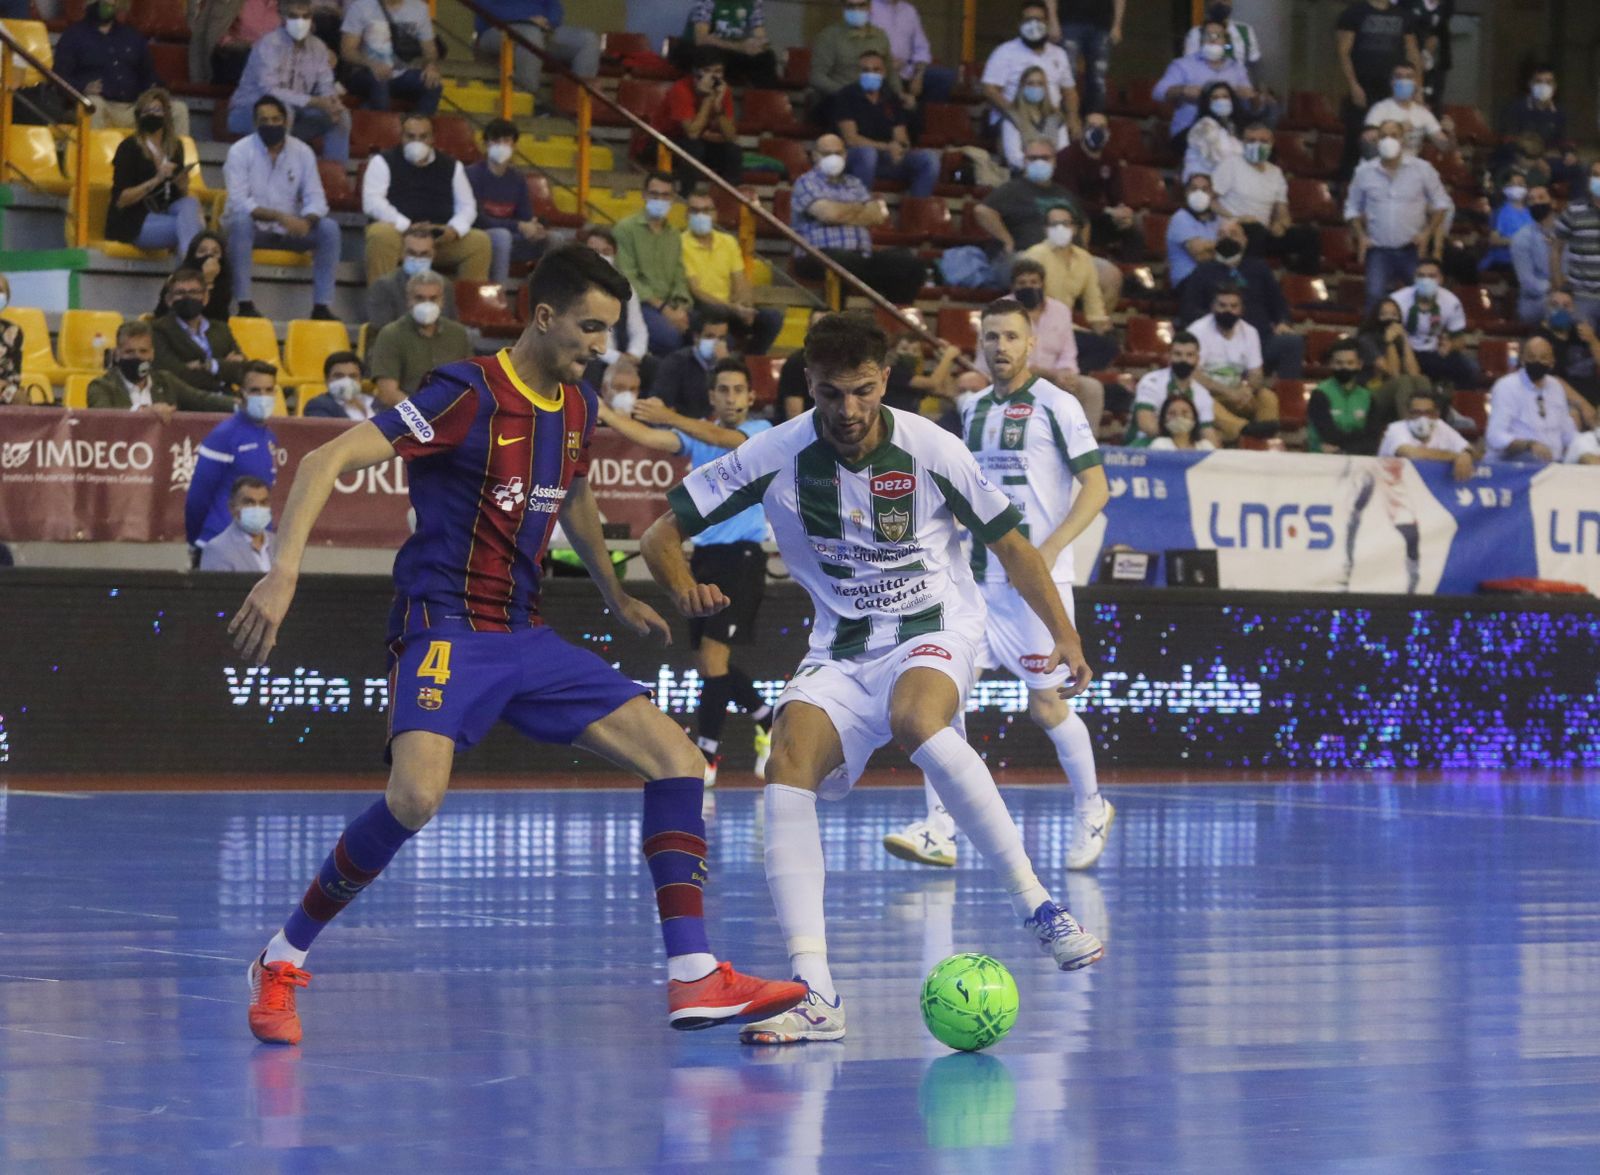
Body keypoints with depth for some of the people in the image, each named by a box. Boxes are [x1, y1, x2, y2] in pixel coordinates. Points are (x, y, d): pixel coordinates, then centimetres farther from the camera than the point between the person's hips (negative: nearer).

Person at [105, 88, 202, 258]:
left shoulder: (175, 146, 10)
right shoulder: (129, 147, -6)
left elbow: (182, 194, 16)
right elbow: (120, 200, -12)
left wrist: (182, 183, -9)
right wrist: (156, 180, -21)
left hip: (165, 215, 5)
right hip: (133, 223, -5)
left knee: (190, 203, -27)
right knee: (189, 225, -28)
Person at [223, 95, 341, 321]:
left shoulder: (302, 152, 1)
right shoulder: (240, 151, -9)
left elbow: (315, 199, -4)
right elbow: (239, 202, -20)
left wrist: (307, 220, -29)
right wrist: (279, 216, -33)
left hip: (289, 230, 3)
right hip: (255, 229, -3)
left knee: (329, 228, -22)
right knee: (241, 222, -37)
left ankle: (321, 306, -20)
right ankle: (245, 305, -34)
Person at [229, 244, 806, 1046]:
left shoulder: (576, 409, 10)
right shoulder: (468, 395, -14)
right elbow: (327, 461, -20)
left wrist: (615, 597, 41)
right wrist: (283, 572, -31)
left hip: (525, 638, 8)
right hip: (445, 631, -8)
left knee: (675, 758, -1)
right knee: (417, 797, -31)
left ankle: (695, 979, 0)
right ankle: (281, 963, -11)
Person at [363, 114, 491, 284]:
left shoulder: (452, 166, 16)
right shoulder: (383, 162, 5)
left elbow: (467, 206, 11)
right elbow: (372, 202, -8)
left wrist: (454, 229, -13)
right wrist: (407, 226, -21)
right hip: (398, 233, -3)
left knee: (479, 240, -20)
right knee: (381, 234, -37)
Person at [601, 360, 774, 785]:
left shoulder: (761, 432, -3)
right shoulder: (697, 433, 11)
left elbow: (722, 439, -23)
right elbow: (649, 437, -5)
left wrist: (668, 416, -37)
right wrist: (600, 410, -19)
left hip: (741, 555, -6)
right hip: (704, 555, 6)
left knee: (713, 653, -13)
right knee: (709, 663, 10)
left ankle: (706, 754, -8)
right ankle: (767, 724, 30)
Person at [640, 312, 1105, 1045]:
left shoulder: (929, 450, -10)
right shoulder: (778, 457, -8)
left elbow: (1009, 545, 4)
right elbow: (661, 534, -4)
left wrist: (1064, 635, -5)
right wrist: (682, 587, -25)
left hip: (934, 631, -2)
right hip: (840, 652, 2)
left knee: (916, 719, -38)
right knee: (787, 766, -26)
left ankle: (1036, 905, -30)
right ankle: (815, 994, -32)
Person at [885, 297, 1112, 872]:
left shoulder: (1055, 405, -6)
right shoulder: (973, 410, 14)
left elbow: (1096, 487, -10)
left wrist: (1050, 548, -21)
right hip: (979, 577, 6)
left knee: (1046, 705, 0)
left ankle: (1091, 808, 25)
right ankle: (938, 832, -10)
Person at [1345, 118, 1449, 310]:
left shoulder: (1422, 169, -1)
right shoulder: (1364, 172, 2)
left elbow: (1441, 203, 5)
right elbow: (1353, 208, 13)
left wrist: (1428, 232, -7)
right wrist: (1361, 235, -1)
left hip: (1413, 249, 0)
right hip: (1379, 250, 1)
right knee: (1375, 297, -10)